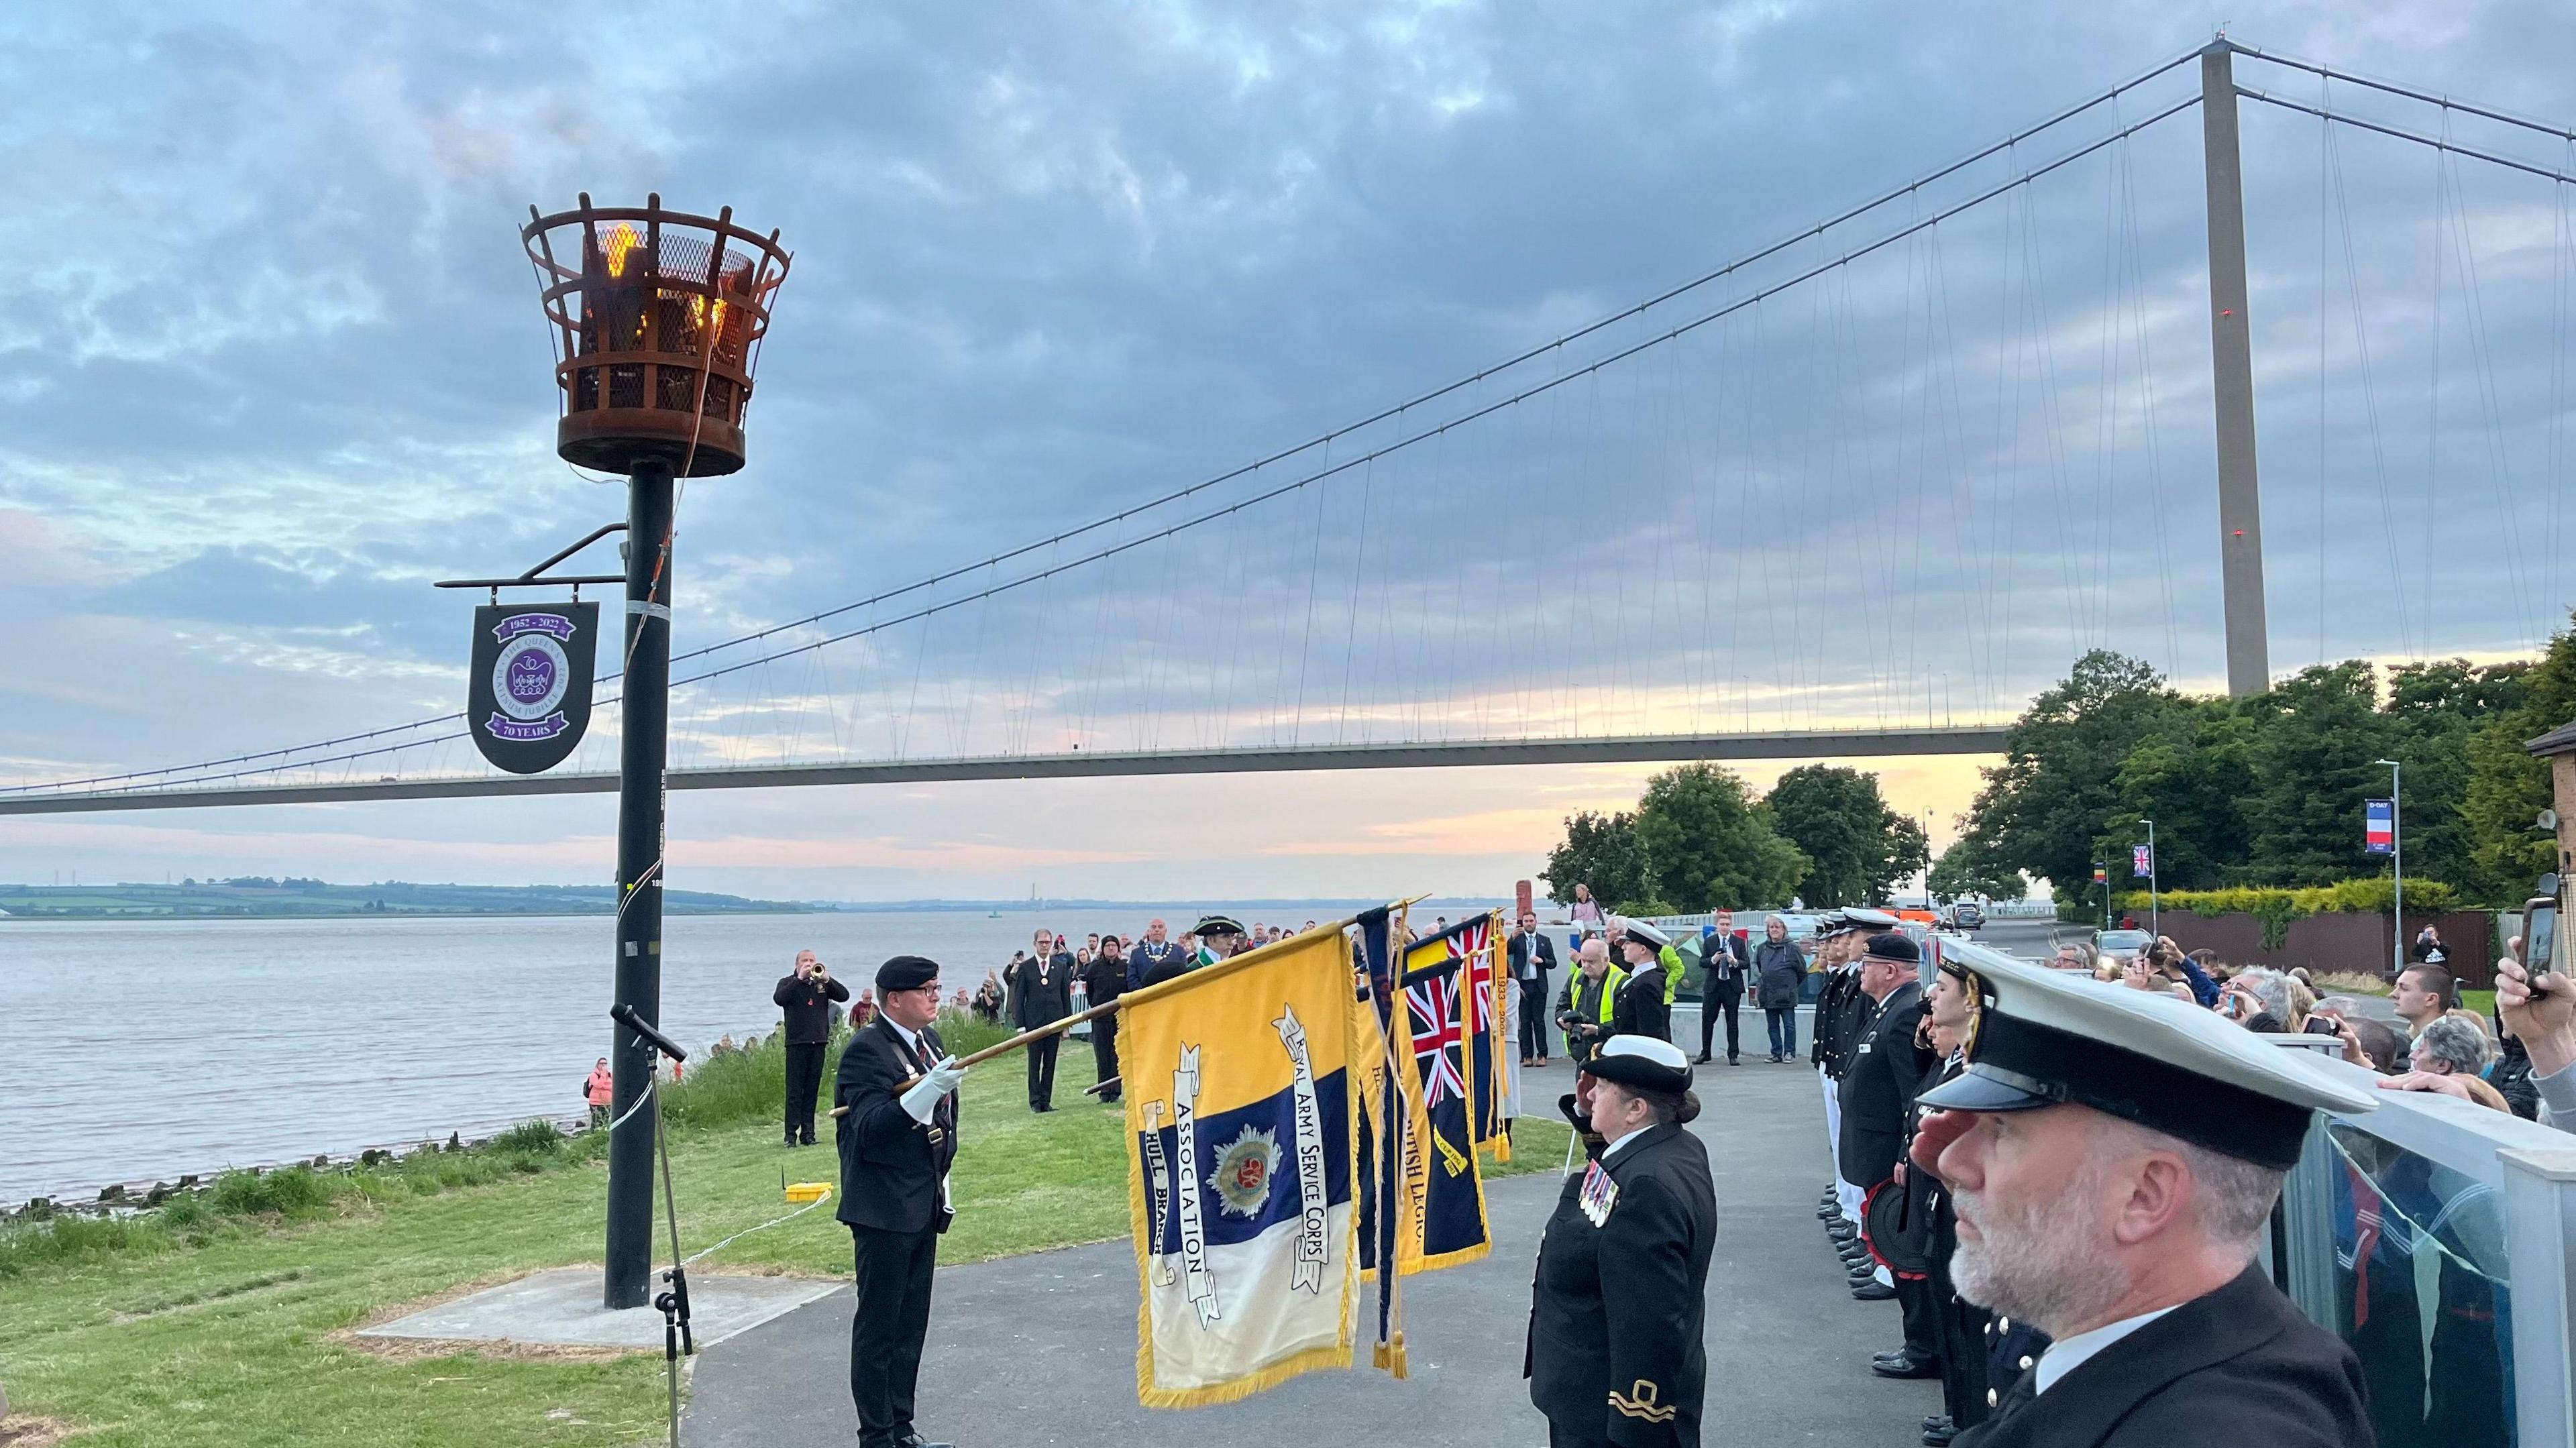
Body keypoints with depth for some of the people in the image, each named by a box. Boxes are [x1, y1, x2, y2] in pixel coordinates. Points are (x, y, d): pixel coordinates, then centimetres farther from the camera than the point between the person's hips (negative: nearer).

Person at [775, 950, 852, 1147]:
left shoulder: (823, 983, 13)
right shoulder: (787, 982, 5)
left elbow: (844, 995, 0)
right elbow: (779, 999, -15)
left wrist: (826, 979, -12)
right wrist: (800, 978, -18)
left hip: (818, 1042, 3)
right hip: (797, 1043, -3)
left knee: (812, 1090, 6)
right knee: (794, 1090, -5)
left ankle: (808, 1133, 10)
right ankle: (791, 1134, -4)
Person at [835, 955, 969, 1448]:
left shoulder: (930, 1041, 11)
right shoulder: (867, 1050, -15)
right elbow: (870, 1129, -25)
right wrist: (927, 1091, -35)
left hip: (923, 1208, 9)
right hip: (884, 1210, -8)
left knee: (912, 1324, 15)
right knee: (878, 1326, 1)